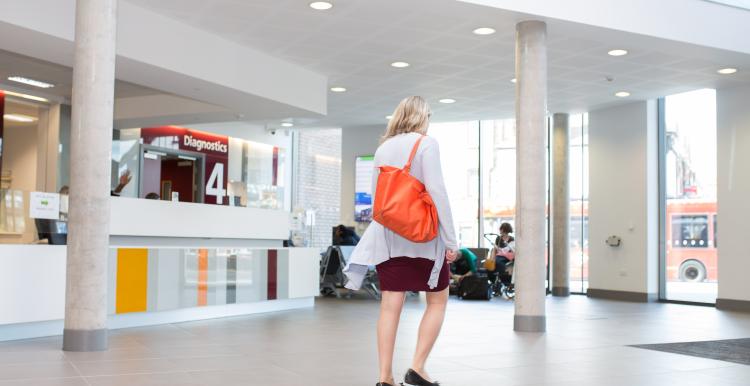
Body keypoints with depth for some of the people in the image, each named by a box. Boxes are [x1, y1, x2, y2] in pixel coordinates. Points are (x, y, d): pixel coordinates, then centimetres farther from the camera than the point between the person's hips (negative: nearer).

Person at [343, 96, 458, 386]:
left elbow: (376, 194, 15)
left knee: (390, 306, 3)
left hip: (388, 235, 5)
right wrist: (451, 239, -12)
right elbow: (437, 191, -13)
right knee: (437, 301, 9)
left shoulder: (383, 148, 12)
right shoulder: (426, 144, -5)